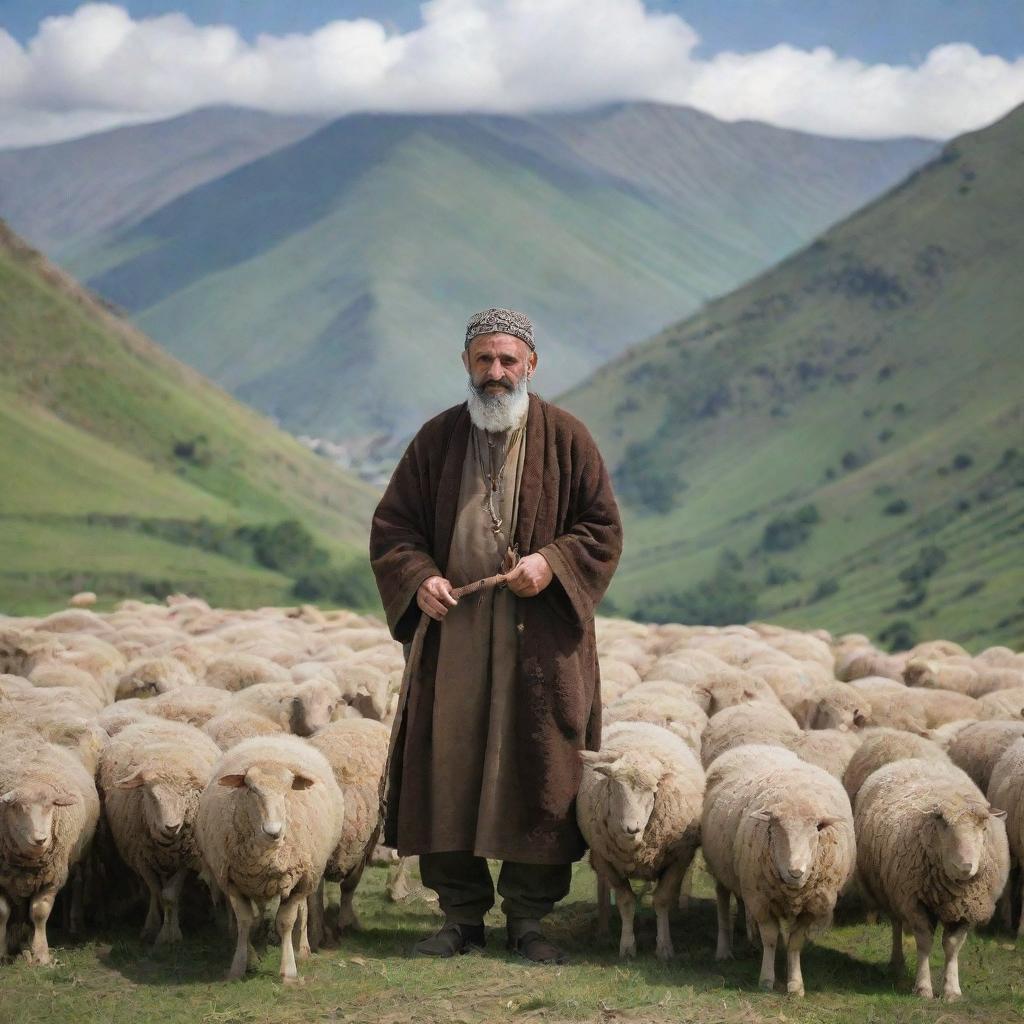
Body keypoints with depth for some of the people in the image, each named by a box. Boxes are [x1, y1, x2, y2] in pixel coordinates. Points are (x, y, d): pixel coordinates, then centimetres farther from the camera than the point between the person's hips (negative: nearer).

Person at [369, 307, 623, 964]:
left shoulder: (566, 437, 2)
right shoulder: (438, 439, 8)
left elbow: (604, 528, 3)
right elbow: (393, 526, 10)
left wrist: (551, 563, -14)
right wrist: (419, 577, -9)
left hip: (540, 639, -2)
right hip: (452, 636, 2)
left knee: (537, 774, -1)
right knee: (447, 772, 1)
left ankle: (529, 919, 9)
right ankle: (462, 917, 11)